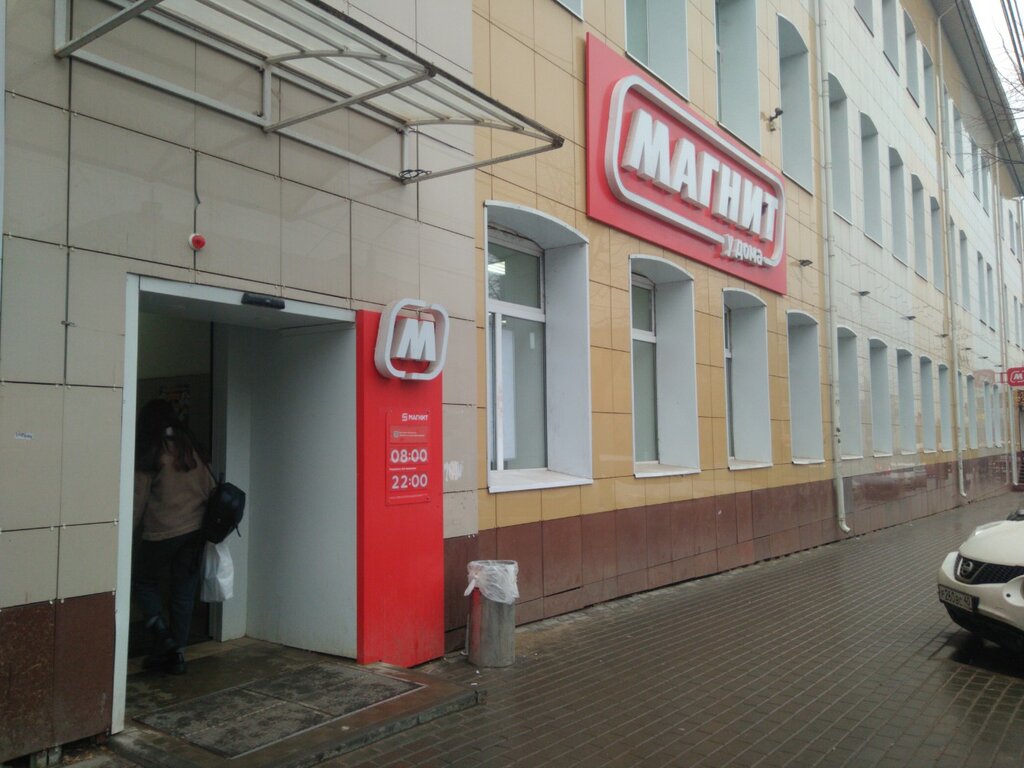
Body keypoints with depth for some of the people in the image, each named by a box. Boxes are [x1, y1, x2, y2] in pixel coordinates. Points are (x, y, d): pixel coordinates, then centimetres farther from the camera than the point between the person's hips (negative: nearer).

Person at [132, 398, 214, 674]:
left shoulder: (149, 453, -6)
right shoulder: (190, 447, 8)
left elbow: (140, 497, -5)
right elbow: (209, 486, 8)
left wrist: (131, 530, 5)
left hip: (163, 530, -5)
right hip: (196, 527, 5)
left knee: (143, 580, 17)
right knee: (184, 592, 10)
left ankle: (162, 635, 2)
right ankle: (176, 654, 14)